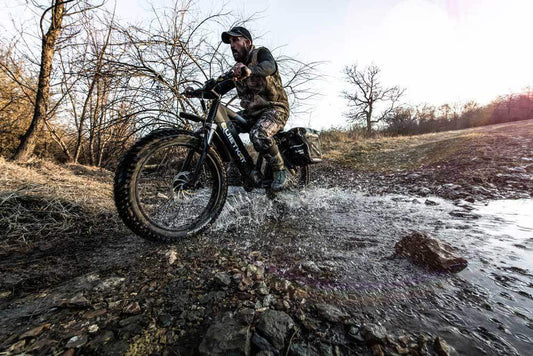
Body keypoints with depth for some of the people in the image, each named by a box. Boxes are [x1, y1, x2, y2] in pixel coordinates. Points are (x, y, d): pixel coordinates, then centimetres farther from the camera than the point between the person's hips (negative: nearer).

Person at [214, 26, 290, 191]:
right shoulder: (237, 68, 18)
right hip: (251, 112, 7)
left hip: (274, 108, -7)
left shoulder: (260, 53, -1)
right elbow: (221, 88, 11)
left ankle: (280, 170, -14)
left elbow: (269, 66, -26)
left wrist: (250, 70, -46)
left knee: (259, 134, -37)